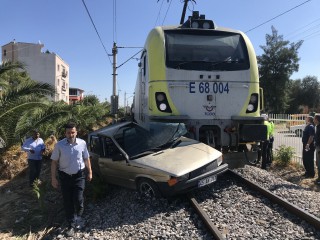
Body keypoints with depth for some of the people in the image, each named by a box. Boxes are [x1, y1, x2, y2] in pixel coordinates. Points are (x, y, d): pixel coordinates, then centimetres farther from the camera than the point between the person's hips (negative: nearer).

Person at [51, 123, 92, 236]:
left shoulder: (82, 143, -7)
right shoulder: (59, 145, -10)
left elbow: (86, 159, 5)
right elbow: (54, 162, -4)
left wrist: (89, 172, 8)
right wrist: (53, 178, -6)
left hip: (79, 176, 0)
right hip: (65, 176, 0)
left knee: (78, 200, -2)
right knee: (67, 202, 7)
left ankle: (78, 218, 28)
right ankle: (71, 225, 23)